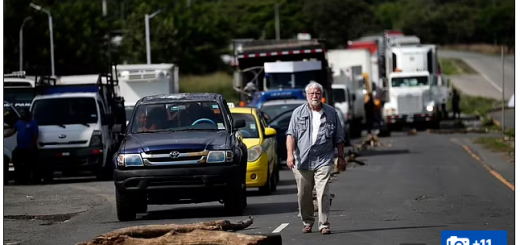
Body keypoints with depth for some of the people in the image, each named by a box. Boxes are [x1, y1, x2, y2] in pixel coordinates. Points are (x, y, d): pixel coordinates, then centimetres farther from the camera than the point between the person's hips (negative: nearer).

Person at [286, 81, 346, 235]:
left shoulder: (331, 113, 9)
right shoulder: (298, 113, 7)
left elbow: (339, 138, 14)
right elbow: (291, 135, 0)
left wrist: (341, 156, 10)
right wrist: (290, 154, -12)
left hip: (323, 161, -1)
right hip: (302, 161, 1)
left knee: (323, 193, -10)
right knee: (304, 195, 7)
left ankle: (324, 224, -7)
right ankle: (307, 222, 22)